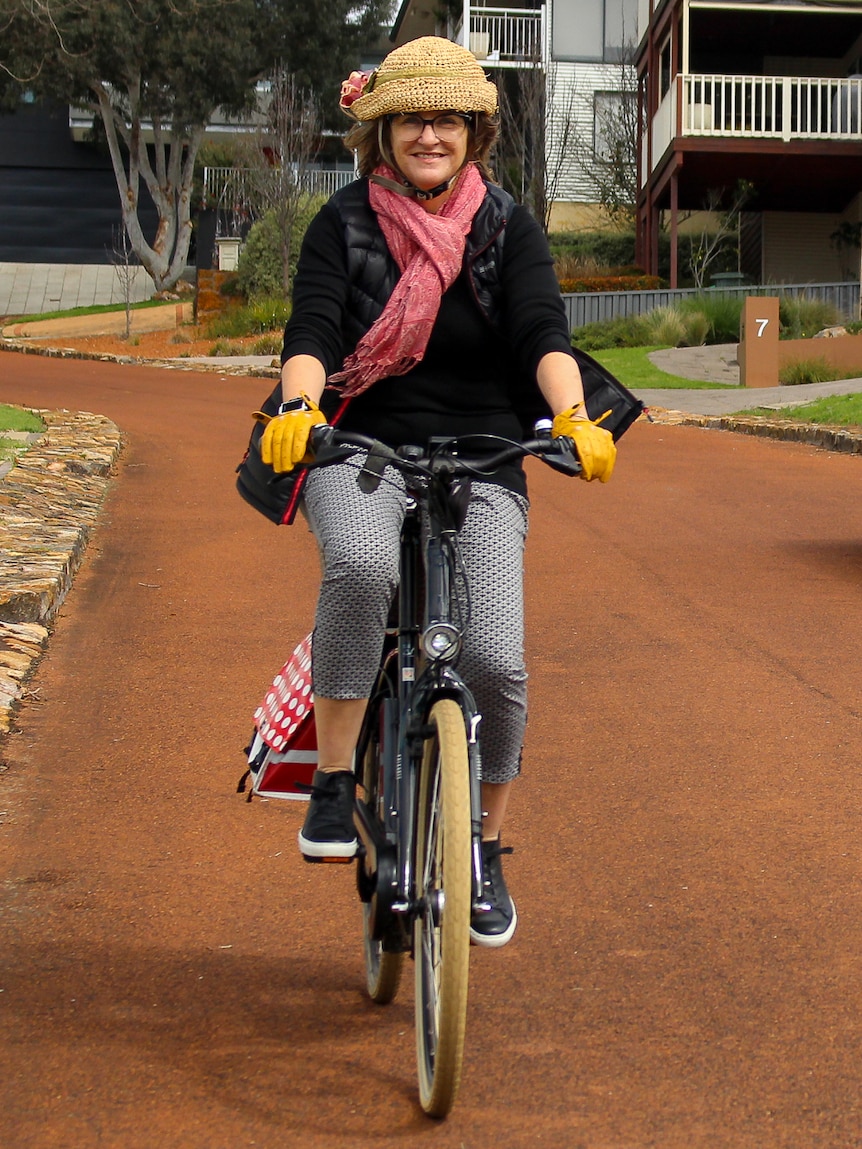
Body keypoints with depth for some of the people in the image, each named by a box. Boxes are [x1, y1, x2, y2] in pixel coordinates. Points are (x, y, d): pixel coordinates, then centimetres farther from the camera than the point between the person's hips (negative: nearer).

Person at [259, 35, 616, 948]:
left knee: (494, 663, -14)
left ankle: (485, 851, 12)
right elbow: (312, 327, -10)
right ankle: (334, 782, -21)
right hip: (358, 452, -1)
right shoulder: (345, 223, 4)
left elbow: (543, 331, -10)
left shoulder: (508, 228, 6)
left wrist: (573, 414, -30)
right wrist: (298, 405, -32)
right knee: (361, 564, -37)